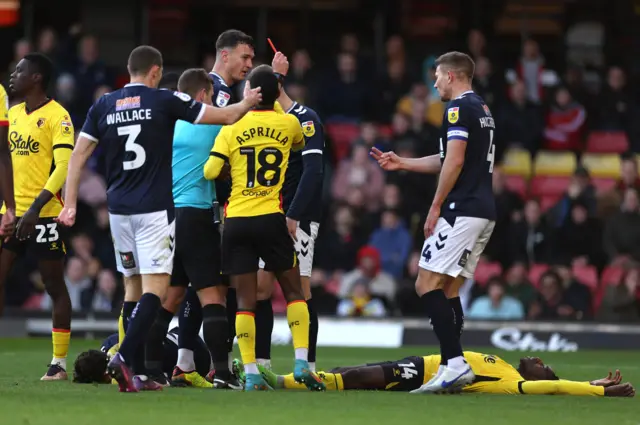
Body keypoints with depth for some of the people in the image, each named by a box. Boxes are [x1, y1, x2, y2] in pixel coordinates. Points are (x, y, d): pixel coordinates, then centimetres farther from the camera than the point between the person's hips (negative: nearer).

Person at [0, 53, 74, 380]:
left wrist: (36, 207, -23)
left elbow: (64, 166, -16)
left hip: (44, 214, -7)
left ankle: (59, 363, 6)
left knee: (54, 286, 1)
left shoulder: (57, 116, -9)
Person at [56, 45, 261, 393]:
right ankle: (123, 358, -27)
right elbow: (227, 117, 3)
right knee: (154, 287, -8)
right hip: (155, 209, -5)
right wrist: (248, 102, 22)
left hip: (118, 208, 5)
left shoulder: (103, 106, 6)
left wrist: (70, 204, 7)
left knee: (133, 287, 13)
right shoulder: (165, 101, -3)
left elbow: (78, 155, 4)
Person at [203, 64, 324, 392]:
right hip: (270, 218, -1)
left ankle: (250, 374, -2)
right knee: (294, 291, 10)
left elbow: (210, 172, -5)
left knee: (245, 300, 3)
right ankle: (301, 362, -2)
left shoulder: (233, 128, 1)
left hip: (235, 220, 1)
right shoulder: (288, 124, 3)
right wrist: (279, 98, 33)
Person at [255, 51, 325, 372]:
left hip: (298, 218, -8)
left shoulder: (305, 119, -10)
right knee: (260, 288, 4)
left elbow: (313, 172, -17)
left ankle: (308, 366, -4)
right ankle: (261, 365, 7)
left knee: (299, 288, -8)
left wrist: (292, 216, -22)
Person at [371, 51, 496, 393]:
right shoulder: (482, 110, 21)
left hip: (462, 210, -10)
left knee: (427, 284, -11)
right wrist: (402, 163, 31)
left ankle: (455, 362, -20)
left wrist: (435, 207, -12)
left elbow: (455, 162, -18)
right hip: (483, 211, 10)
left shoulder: (459, 108, -9)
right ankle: (452, 368, 7)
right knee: (447, 289, 12)